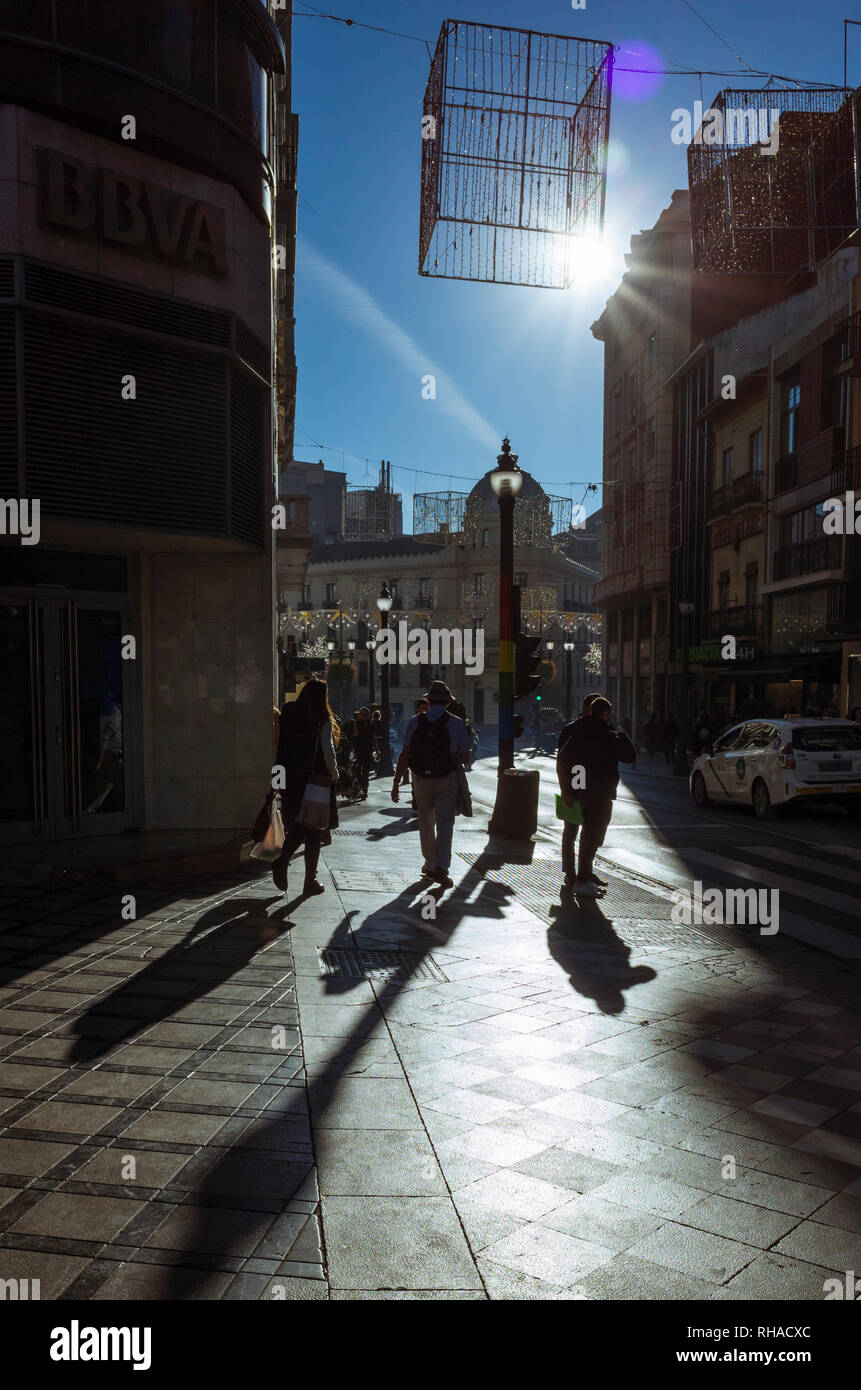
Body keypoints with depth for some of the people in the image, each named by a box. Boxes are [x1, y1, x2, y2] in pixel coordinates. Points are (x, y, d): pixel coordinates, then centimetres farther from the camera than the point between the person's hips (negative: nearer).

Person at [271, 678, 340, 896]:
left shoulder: (288, 715, 3)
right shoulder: (322, 720, -10)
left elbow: (279, 747, 3)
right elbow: (328, 751, -12)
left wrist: (281, 776, 9)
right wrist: (334, 774, 3)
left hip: (291, 782, 4)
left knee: (296, 828, 18)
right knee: (314, 832, 6)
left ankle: (281, 862, -6)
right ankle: (310, 882, 10)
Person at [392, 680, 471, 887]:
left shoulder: (415, 722, -3)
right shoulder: (457, 723, -7)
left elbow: (404, 755, -4)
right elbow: (465, 758, -3)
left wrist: (396, 783, 1)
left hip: (421, 779, 2)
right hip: (447, 780, -2)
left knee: (426, 823, 17)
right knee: (445, 823, 4)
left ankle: (430, 864, 28)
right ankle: (441, 866, -10)